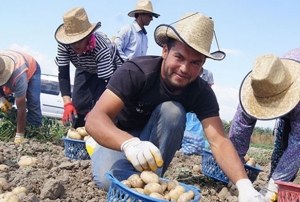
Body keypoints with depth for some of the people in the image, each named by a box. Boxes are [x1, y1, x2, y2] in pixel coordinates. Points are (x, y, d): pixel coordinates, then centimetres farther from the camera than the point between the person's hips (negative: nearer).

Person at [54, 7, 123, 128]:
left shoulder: (101, 47, -41)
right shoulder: (64, 45, -29)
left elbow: (105, 83, -39)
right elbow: (63, 74, -25)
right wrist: (67, 104, -38)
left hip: (109, 71, -4)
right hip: (85, 70, 4)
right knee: (76, 105, 0)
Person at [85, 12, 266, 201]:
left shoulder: (202, 93, -21)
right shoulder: (136, 72, -31)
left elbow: (219, 141, -31)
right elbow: (95, 119, -41)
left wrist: (245, 185, -49)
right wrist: (130, 143, -61)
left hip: (155, 139, 3)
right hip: (117, 137, -2)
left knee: (172, 111, -29)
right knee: (109, 179, -33)